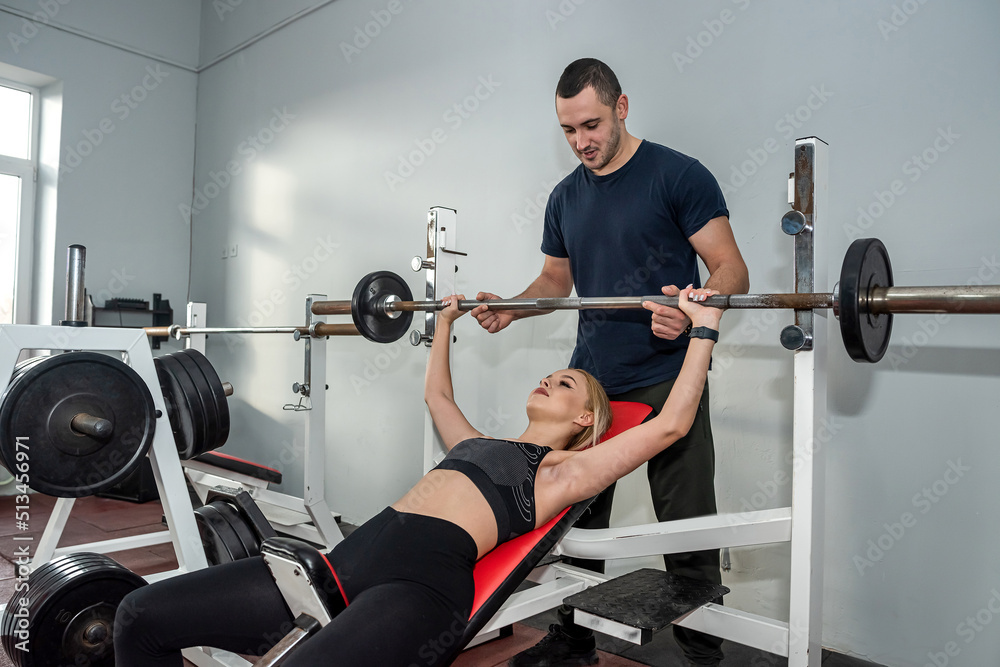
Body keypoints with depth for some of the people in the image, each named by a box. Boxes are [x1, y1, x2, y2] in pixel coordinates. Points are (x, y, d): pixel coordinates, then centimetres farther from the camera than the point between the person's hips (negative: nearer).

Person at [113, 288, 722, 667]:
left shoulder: (565, 470, 9)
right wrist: (445, 323, 51)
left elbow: (669, 424, 1)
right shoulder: (479, 446, 29)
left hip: (423, 580, -7)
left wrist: (704, 328, 5)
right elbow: (437, 395, 45)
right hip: (354, 556, 8)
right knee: (142, 615, -3)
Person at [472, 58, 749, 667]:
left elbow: (731, 270, -9)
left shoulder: (678, 175, -6)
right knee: (574, 520, 12)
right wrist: (509, 309, 3)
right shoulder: (566, 198, 13)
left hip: (667, 382, -5)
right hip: (589, 382, 6)